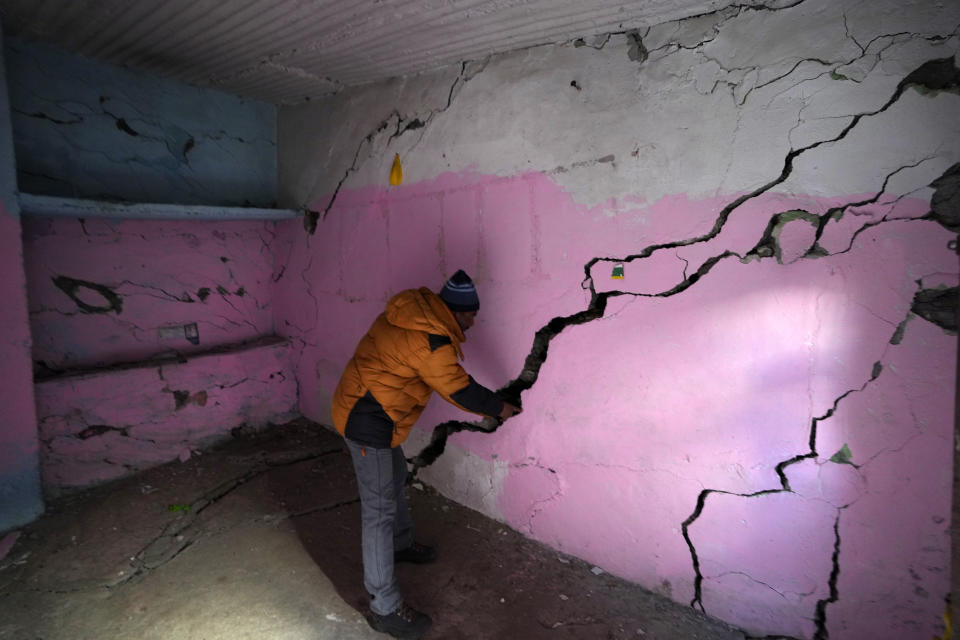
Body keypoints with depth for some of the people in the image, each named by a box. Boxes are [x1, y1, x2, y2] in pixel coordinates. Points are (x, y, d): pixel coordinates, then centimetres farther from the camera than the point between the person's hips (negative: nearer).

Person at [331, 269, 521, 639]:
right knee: (379, 509, -3)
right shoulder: (430, 341, -26)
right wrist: (500, 408, -2)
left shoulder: (415, 310, 2)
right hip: (367, 422, -10)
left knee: (395, 479, 26)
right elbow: (461, 391, -18)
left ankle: (401, 543, 49)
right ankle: (385, 608, 9)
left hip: (361, 407, 10)